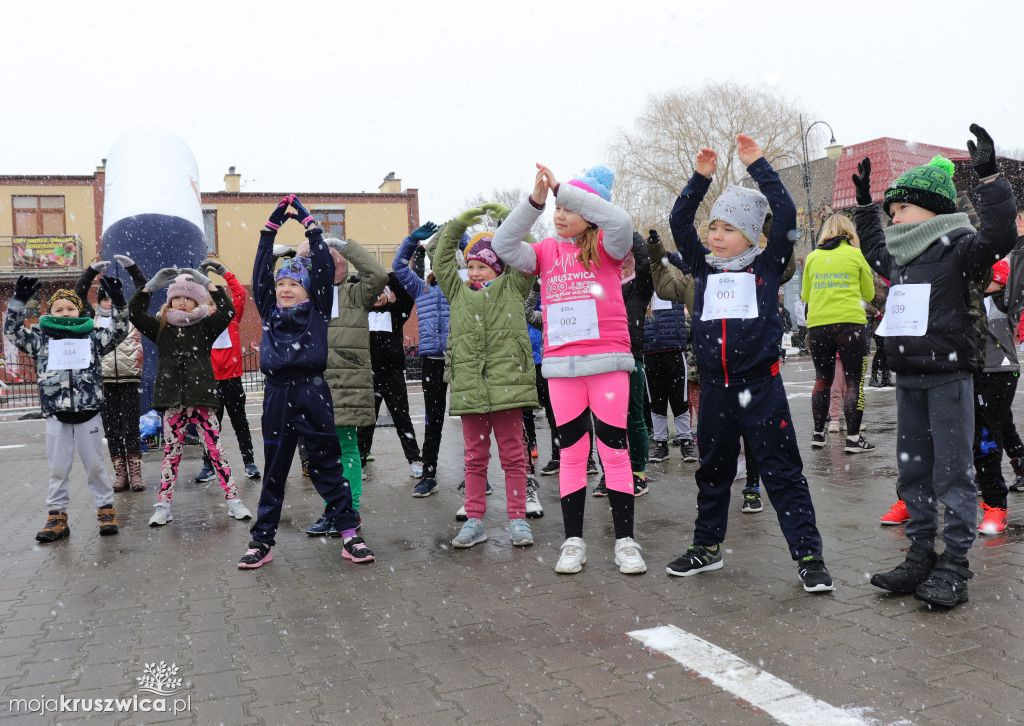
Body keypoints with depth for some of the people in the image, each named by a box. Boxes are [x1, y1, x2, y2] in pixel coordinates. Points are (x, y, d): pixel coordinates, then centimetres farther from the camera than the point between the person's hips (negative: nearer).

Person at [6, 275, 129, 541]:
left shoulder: (93, 336, 5)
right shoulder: (41, 338, 8)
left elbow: (119, 330, -4)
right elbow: (12, 330, 0)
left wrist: (117, 301, -17)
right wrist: (19, 300, -11)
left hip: (88, 414, -1)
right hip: (56, 416, 1)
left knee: (95, 465, 7)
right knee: (58, 469, 8)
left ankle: (106, 509, 18)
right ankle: (57, 516, 16)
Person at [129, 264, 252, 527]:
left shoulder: (205, 326, 4)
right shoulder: (161, 327, 9)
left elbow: (227, 310, -9)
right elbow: (134, 312, 1)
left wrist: (206, 282, -9)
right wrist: (152, 283, -3)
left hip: (202, 398, -1)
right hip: (172, 401, 2)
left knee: (216, 450, 0)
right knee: (171, 452, 7)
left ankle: (233, 500, 5)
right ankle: (163, 505, 15)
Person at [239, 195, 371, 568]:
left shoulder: (318, 310, 6)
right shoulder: (269, 312, 13)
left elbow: (324, 269, 0)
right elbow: (260, 272, 9)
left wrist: (309, 223, 3)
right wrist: (271, 226, 8)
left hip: (313, 392, -3)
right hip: (277, 395, 3)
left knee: (327, 465, 3)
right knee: (274, 469, 10)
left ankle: (348, 533, 9)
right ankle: (262, 539, 17)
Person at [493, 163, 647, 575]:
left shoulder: (605, 246, 2)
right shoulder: (546, 251, 10)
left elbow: (620, 221, -19)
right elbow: (503, 245, -2)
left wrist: (562, 188, -19)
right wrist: (535, 200, -12)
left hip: (608, 359, -3)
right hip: (561, 365, 3)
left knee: (614, 448, 1)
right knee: (572, 451, 9)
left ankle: (625, 540, 11)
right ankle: (573, 540, 17)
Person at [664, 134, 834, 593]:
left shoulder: (767, 265, 0)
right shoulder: (704, 267, 9)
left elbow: (786, 215, -8)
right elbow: (678, 223, 6)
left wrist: (758, 166, -6)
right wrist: (700, 178, -1)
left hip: (760, 386, -4)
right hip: (715, 387, 4)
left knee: (782, 472, 0)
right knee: (712, 470, 15)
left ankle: (808, 555, 7)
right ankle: (707, 546, 29)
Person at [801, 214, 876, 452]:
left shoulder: (813, 257, 8)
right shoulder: (855, 255, 2)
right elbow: (869, 294, 8)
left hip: (817, 325, 3)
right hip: (850, 323, -3)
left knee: (822, 379, 15)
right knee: (854, 381, 2)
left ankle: (818, 433, 18)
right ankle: (853, 438, 1)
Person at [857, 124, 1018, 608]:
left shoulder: (958, 250, -9)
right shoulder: (898, 258, 13)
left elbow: (1000, 235, -28)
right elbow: (872, 246, 34)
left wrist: (989, 177, -31)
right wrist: (864, 203, 33)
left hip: (948, 378, -8)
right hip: (908, 381, 8)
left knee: (951, 474, -1)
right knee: (912, 472, 12)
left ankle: (954, 568, 7)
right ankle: (921, 556, 22)